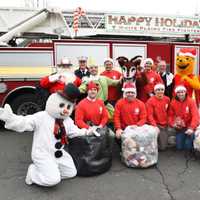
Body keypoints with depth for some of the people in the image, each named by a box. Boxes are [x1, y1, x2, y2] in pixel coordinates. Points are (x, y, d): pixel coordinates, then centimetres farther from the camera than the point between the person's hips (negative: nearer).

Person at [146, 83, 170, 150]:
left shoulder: (167, 99, 2)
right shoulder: (150, 101, -12)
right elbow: (150, 116, -15)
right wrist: (155, 126, -23)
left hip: (165, 125, 5)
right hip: (156, 125, -5)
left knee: (165, 145, 8)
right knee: (162, 147, -9)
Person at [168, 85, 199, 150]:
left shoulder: (191, 101, -14)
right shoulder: (173, 103, -4)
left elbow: (195, 116, -20)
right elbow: (170, 115, 3)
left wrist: (191, 128, -30)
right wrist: (172, 123, -15)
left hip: (189, 127, -3)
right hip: (179, 128, 3)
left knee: (188, 146, -7)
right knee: (179, 147, 3)